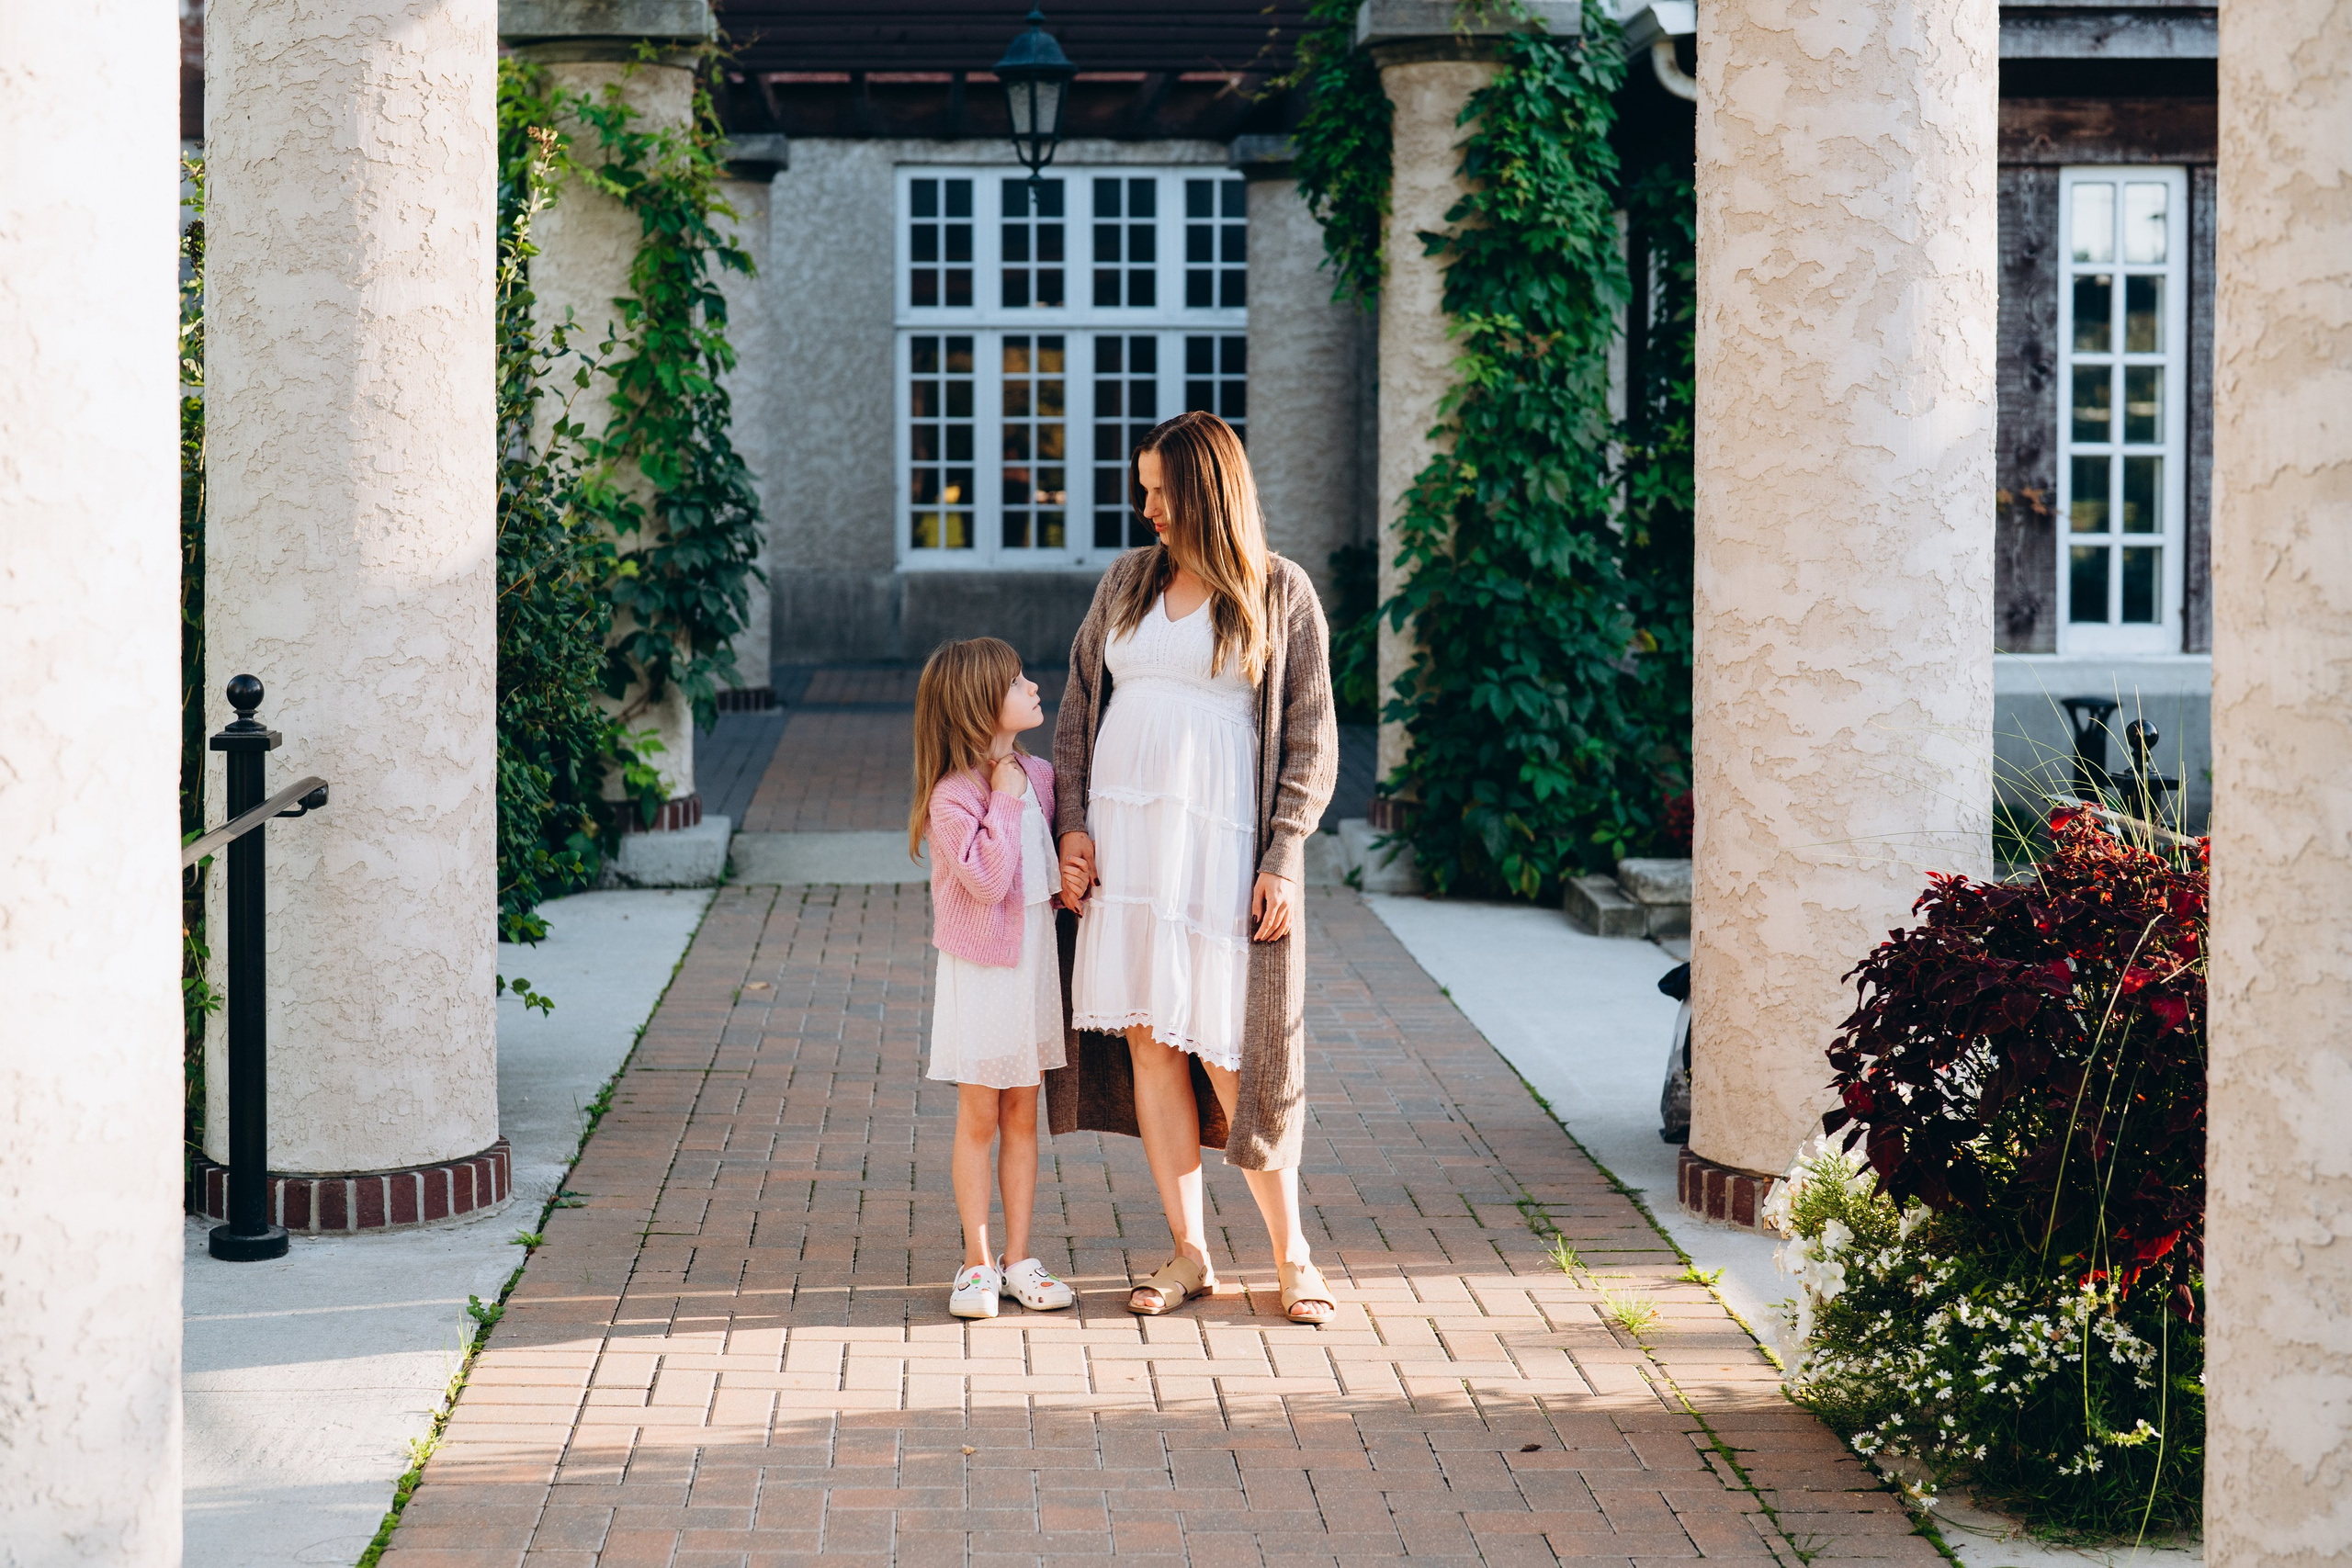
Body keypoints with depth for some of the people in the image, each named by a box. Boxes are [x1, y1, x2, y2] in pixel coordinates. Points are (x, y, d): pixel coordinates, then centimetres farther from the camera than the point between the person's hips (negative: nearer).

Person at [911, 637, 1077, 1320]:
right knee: (979, 1118, 1)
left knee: (1022, 1115, 9)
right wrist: (1004, 799, -22)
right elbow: (986, 880, -25)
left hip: (1036, 960, 6)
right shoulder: (952, 797, -16)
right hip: (979, 971, -6)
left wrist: (1073, 875, -1)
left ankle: (1018, 1260, 15)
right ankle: (977, 1264, 10)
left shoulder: (1038, 775, 4)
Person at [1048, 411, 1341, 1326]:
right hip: (1123, 835, 4)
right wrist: (1073, 824, 4)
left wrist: (1283, 861, -9)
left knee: (1226, 1051, -5)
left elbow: (1312, 738, 0)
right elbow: (1078, 703, 15)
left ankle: (1292, 1253, 9)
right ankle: (1190, 1253, 13)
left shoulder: (1281, 594, 1)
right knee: (1148, 1042, 3)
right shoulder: (1128, 581, 12)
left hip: (1219, 839, -4)